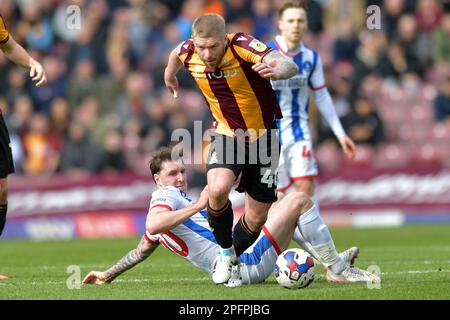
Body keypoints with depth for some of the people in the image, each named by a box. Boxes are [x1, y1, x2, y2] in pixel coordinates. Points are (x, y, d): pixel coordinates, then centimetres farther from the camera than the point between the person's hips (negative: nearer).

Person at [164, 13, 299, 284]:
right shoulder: (188, 52, -16)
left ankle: (234, 258, 35)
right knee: (218, 189, -29)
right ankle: (225, 252, -3)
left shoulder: (242, 46, -28)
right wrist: (170, 75, 33)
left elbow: (290, 66, -42)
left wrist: (277, 70, -66)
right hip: (227, 136, 1)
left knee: (256, 218, 3)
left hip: (263, 137, -1)